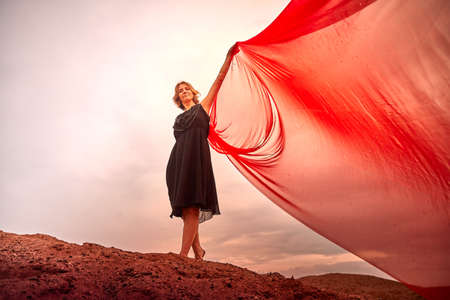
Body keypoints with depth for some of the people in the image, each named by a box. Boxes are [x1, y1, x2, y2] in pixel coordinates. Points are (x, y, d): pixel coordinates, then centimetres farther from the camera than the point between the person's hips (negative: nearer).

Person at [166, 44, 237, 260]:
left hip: (196, 158, -5)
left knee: (191, 207, -15)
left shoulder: (203, 107, 18)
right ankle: (197, 250, 10)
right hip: (177, 161, 5)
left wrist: (229, 57, 11)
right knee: (185, 209, -1)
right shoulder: (179, 118, 28)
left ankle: (183, 254, -20)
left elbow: (219, 80, 13)